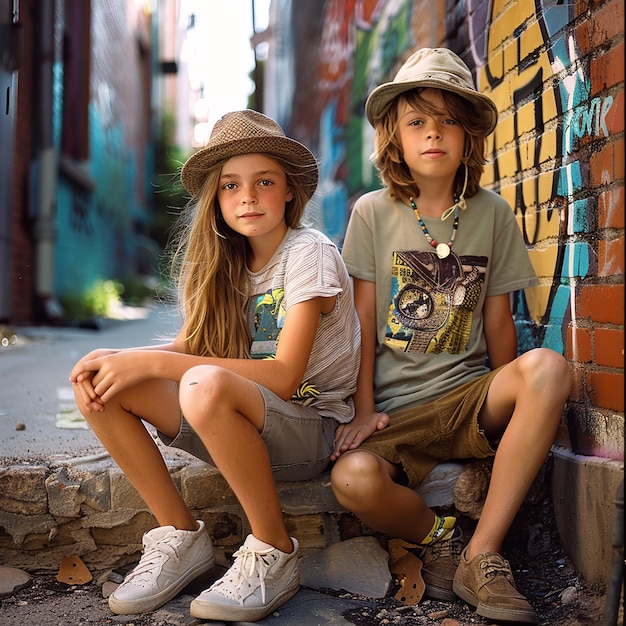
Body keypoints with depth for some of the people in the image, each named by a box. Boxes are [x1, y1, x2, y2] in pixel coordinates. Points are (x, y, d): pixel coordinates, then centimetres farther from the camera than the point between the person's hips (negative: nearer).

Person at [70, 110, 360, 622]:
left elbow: (284, 376, -22)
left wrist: (152, 363, -24)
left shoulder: (309, 254, -12)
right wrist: (116, 358, -18)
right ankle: (182, 536, -1)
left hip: (310, 429, -6)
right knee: (95, 381, -9)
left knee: (206, 386, -38)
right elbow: (188, 348, 3)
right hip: (244, 424, 7)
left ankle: (274, 555, -16)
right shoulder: (227, 263, 9)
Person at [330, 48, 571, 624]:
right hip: (396, 408, -1)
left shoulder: (492, 214, 5)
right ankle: (439, 538, 2)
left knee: (549, 366, -31)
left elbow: (498, 322, 7)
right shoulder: (373, 213, 2)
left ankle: (482, 555, -21)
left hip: (469, 397, 2)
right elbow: (363, 322, 1)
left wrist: (507, 405, 0)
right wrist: (364, 412, -6)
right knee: (353, 478, -33)